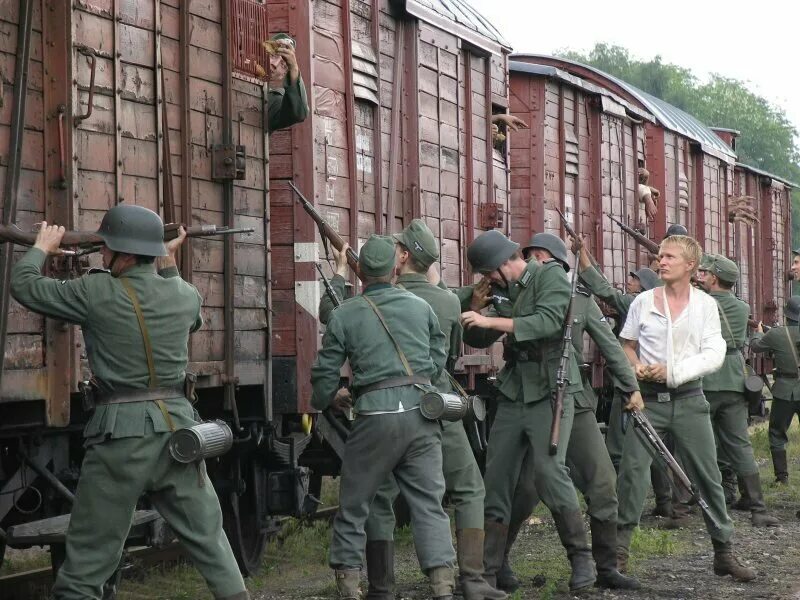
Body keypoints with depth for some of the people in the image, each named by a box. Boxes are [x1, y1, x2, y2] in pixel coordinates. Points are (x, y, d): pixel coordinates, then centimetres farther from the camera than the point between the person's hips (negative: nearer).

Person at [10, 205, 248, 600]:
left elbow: (23, 285, 5)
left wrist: (42, 248, 23)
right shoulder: (185, 295, 5)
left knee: (89, 556, 2)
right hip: (177, 425, 4)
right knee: (207, 534, 14)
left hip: (122, 431, -4)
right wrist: (167, 263, 36)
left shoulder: (96, 293, -8)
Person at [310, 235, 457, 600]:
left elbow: (324, 372, 5)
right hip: (421, 410, 2)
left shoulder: (344, 315, 2)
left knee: (354, 504, 11)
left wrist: (330, 399, 26)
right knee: (428, 503, 5)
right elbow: (439, 359, 14)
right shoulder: (421, 307, 10)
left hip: (376, 415, -2)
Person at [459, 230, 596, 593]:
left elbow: (548, 322, -21)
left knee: (549, 471, -17)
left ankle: (581, 558, -2)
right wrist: (477, 310, -1)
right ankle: (487, 572, 7)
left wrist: (491, 321, -22)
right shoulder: (504, 290, 14)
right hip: (513, 392, 7)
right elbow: (478, 340, 19)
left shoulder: (550, 276, -5)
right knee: (496, 481, 2)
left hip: (550, 389, -6)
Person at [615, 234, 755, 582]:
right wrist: (636, 366, -7)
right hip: (648, 397, 0)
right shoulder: (644, 302, 5)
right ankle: (619, 550, -1)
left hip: (688, 398, 0)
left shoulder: (705, 305, 2)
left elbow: (714, 355, -5)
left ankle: (724, 552, 12)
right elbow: (627, 345, 15)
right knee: (631, 471, -9)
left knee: (708, 475, 3)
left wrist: (673, 371, -15)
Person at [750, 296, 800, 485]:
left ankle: (782, 475, 9)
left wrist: (758, 333, 28)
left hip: (785, 391, -2)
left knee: (777, 434, 11)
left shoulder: (776, 334, -11)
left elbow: (756, 346, 6)